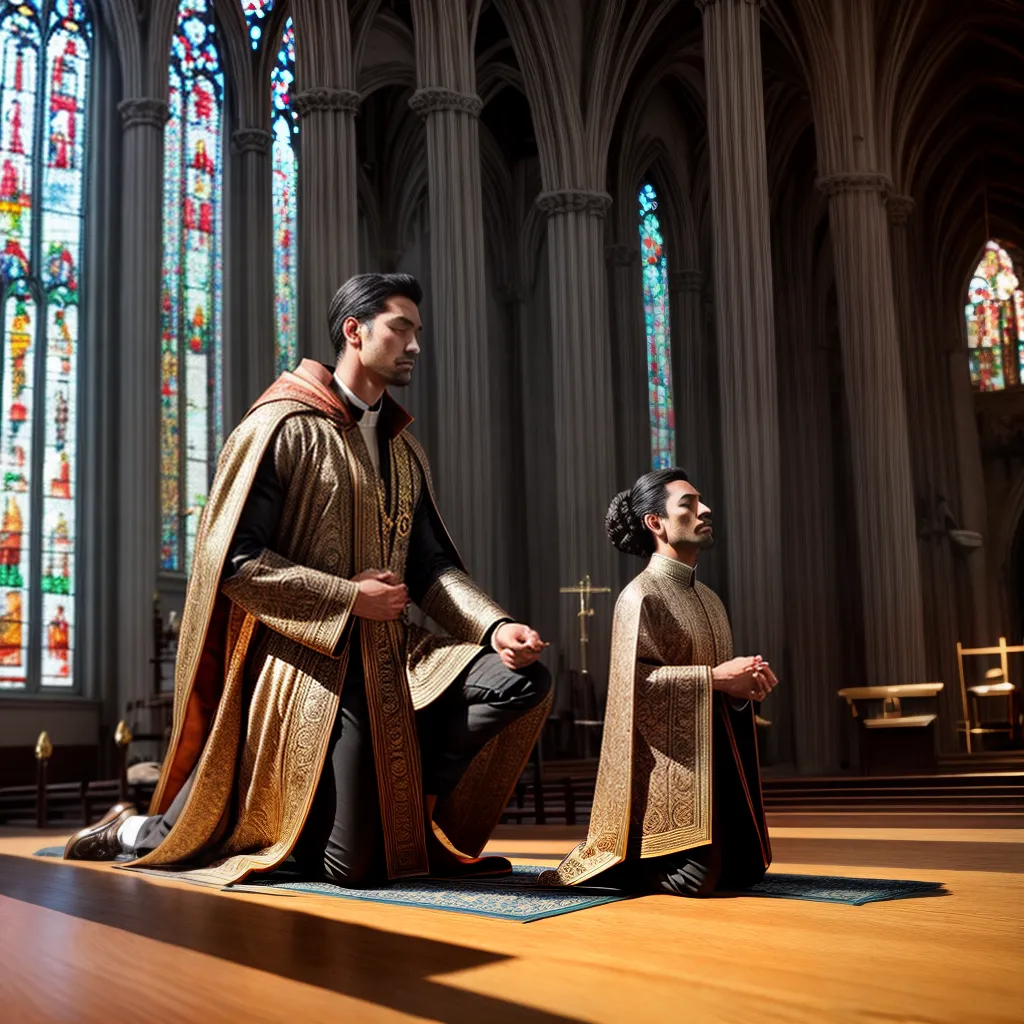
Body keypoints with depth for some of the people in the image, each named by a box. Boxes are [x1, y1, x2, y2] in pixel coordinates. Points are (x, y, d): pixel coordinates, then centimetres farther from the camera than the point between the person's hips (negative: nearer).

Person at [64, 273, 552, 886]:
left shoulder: (405, 451, 16)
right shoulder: (282, 427, -6)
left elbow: (433, 566, 10)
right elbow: (234, 561, -12)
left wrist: (495, 625, -9)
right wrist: (350, 597, -14)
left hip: (392, 654, 7)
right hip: (309, 660, -6)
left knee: (525, 679, -16)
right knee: (351, 868, -7)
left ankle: (400, 803, 1)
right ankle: (139, 831, 14)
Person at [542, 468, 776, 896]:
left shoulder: (707, 599, 16)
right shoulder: (640, 596, -10)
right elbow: (636, 683, -20)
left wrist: (745, 684, -2)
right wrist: (715, 677, -19)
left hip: (715, 760, 8)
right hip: (668, 761, -8)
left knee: (746, 869, 7)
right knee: (694, 876, -16)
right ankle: (601, 861, 12)